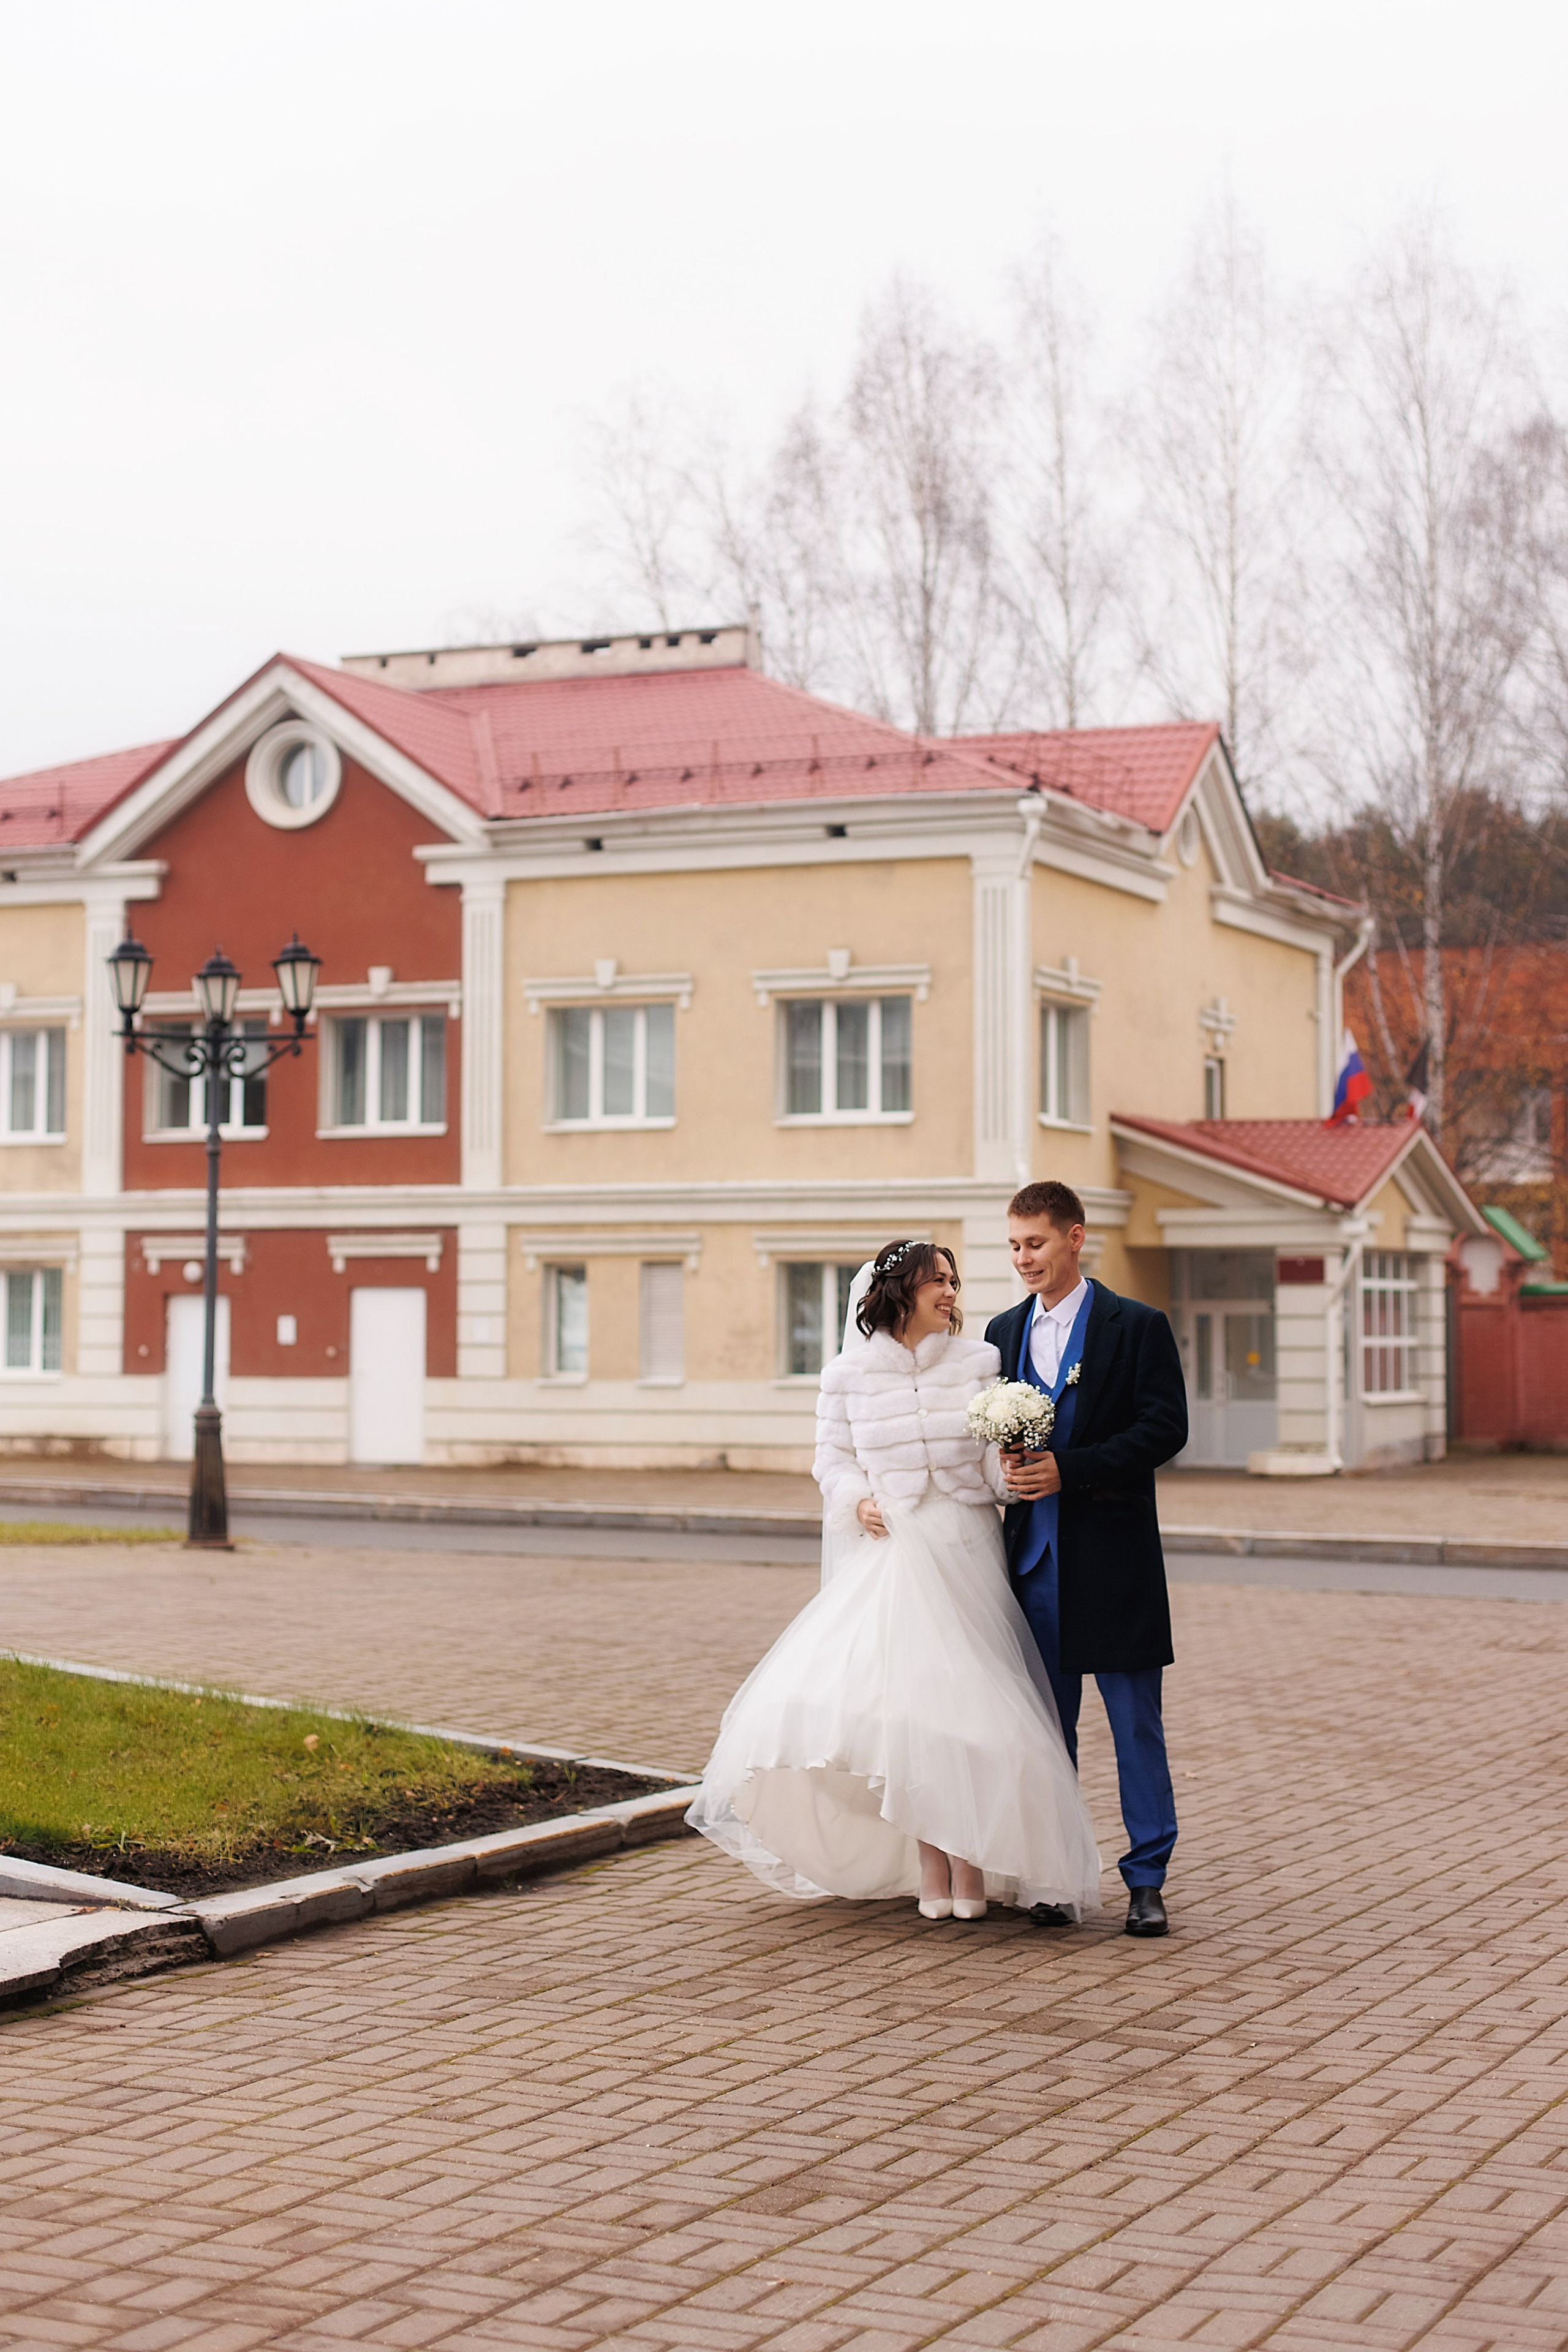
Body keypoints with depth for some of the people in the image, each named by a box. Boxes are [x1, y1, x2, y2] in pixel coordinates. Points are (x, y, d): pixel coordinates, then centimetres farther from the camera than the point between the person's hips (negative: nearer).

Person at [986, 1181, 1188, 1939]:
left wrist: (1068, 1469, -17)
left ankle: (1146, 1880, 8)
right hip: (1033, 1554, 4)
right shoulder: (1002, 1332, 13)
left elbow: (1165, 1427, -10)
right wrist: (1003, 1466, -7)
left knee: (1136, 1723, 1)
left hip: (1112, 1555, -4)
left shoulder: (1137, 1327, -2)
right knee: (1046, 1724, 9)